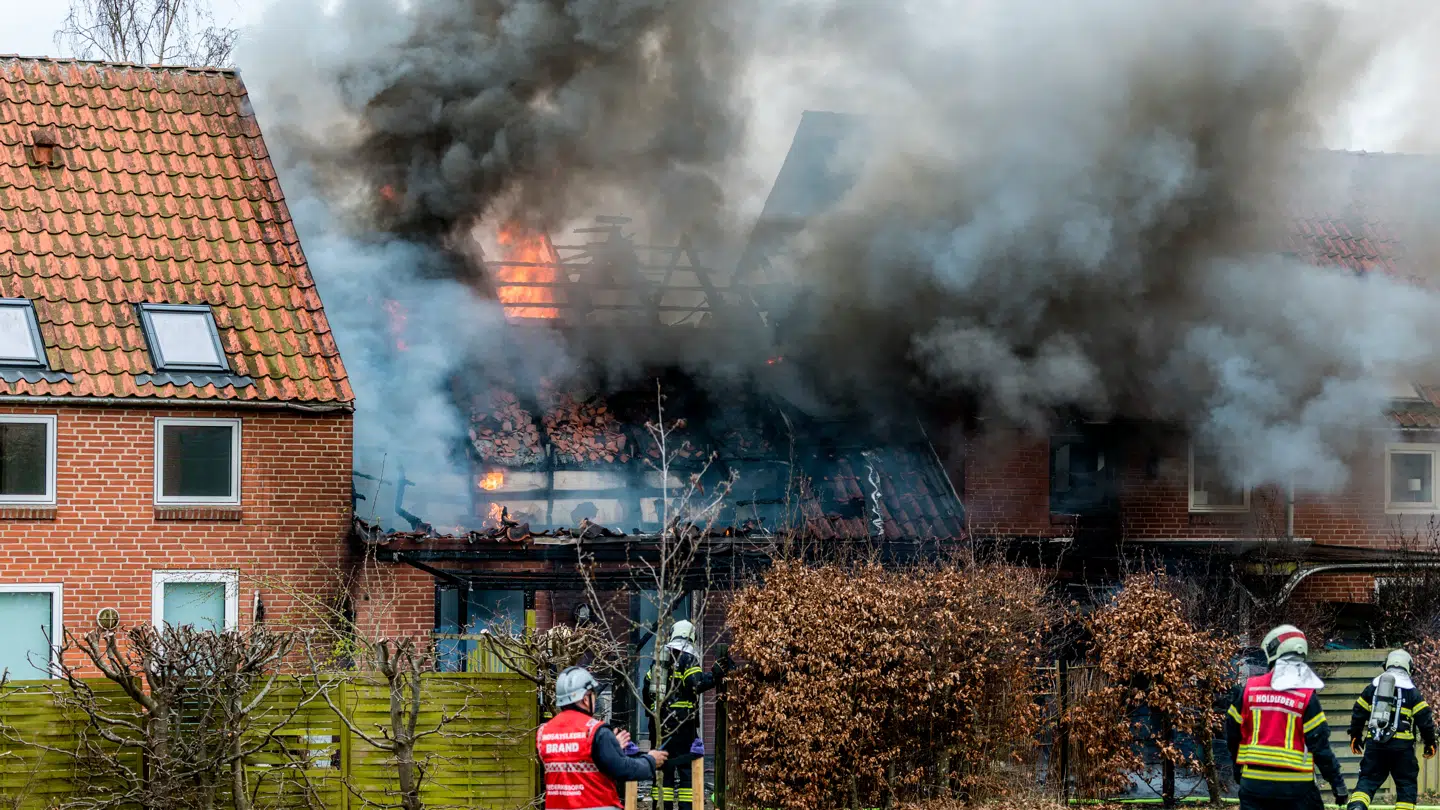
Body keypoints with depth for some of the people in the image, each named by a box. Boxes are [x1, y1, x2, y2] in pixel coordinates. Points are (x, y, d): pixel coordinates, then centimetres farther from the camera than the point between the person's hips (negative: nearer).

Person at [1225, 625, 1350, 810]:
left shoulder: (1249, 689, 0)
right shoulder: (1307, 697, -8)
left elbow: (1233, 731, 10)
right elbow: (1320, 745, -8)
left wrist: (1238, 766, 27)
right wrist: (1338, 784, 1)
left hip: (1254, 781, 2)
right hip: (1295, 786, -2)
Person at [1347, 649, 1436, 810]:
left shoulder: (1372, 687, 10)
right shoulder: (1412, 691, 1)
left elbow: (1358, 713, 13)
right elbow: (1424, 718, -1)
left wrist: (1355, 736, 26)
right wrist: (1430, 742, 11)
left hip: (1375, 743, 2)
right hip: (1402, 746, -2)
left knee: (1368, 779, 6)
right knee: (1407, 784, 9)